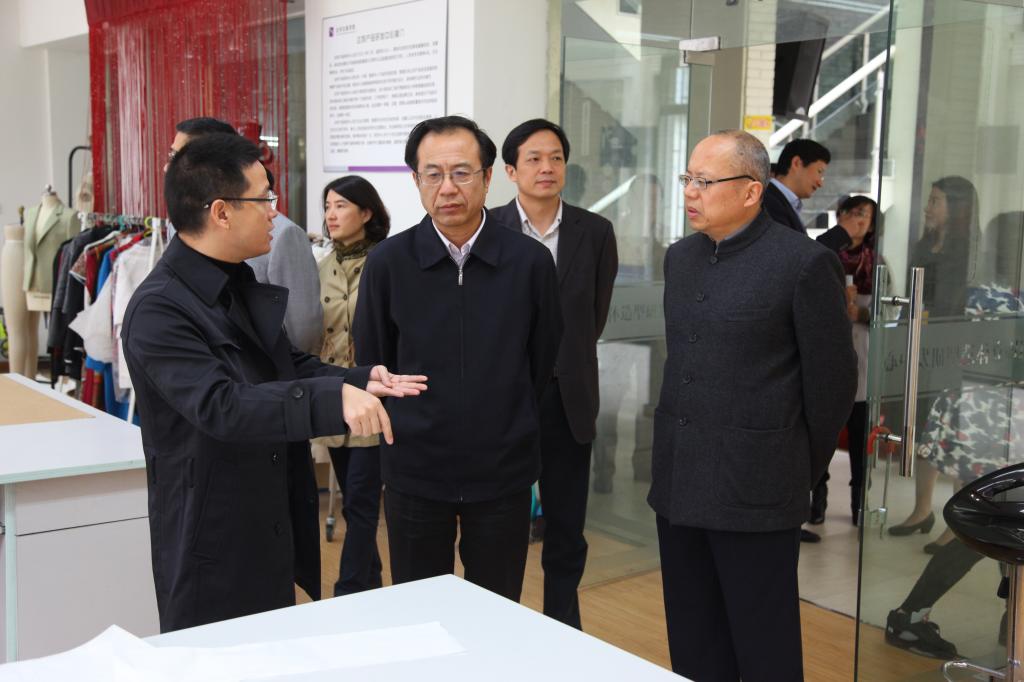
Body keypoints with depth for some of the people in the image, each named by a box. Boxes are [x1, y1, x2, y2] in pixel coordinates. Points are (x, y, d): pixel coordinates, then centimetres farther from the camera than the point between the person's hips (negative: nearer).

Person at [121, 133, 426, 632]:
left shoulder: (239, 283, 7)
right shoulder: (158, 309, -22)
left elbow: (285, 367, 12)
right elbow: (220, 405, -33)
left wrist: (359, 381, -6)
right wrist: (332, 400, -42)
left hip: (272, 528, 9)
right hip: (213, 546, -8)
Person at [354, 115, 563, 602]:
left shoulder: (530, 261, -7)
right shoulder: (388, 262, -7)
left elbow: (542, 361, 5)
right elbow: (371, 362, 5)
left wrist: (503, 429, 10)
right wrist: (415, 426, 8)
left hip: (503, 471, 0)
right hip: (414, 471, 0)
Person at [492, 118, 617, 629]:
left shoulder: (595, 232, 1)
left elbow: (595, 316, 8)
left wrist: (564, 362, 8)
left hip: (568, 398, 2)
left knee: (566, 533, 11)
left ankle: (564, 636, 26)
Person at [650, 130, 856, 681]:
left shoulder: (805, 263, -11)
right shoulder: (680, 258, 10)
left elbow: (832, 377, -6)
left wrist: (805, 469, 2)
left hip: (755, 491, -6)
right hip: (678, 484, 6)